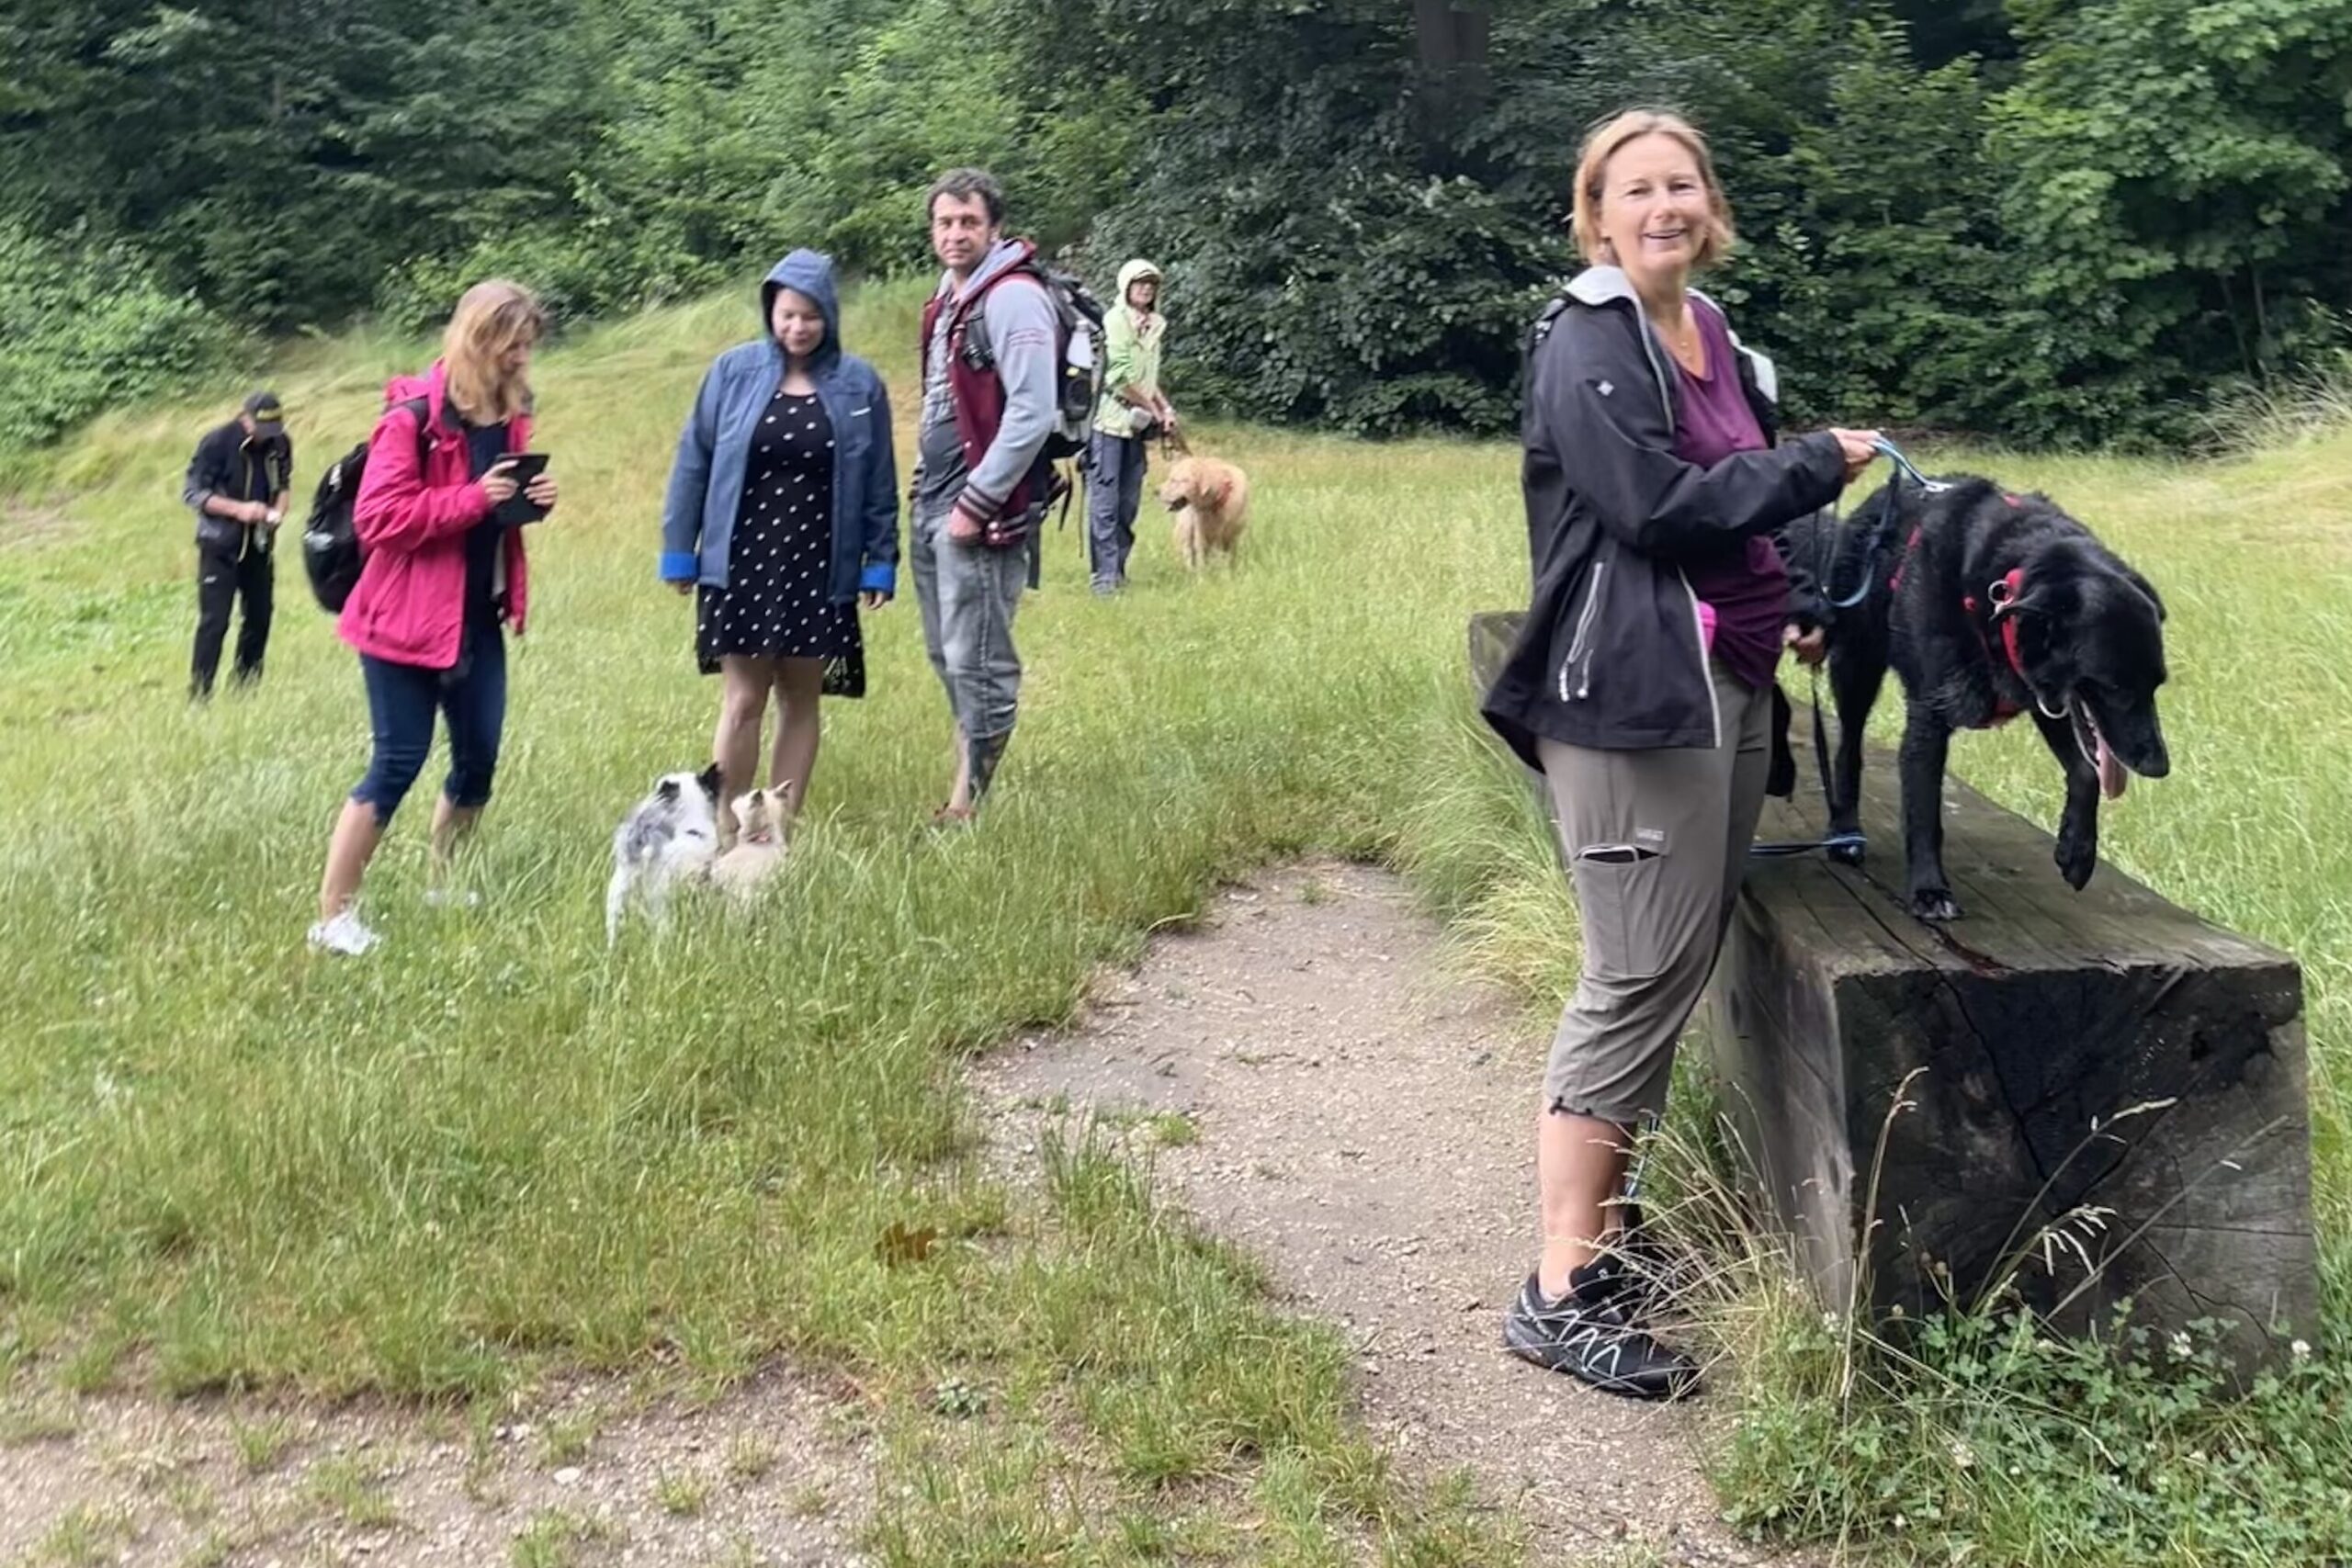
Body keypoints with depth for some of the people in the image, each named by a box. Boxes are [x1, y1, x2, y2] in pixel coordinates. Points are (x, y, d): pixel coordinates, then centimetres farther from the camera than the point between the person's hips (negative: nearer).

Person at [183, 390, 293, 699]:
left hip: (259, 544, 5)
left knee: (259, 617, 10)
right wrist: (238, 509, -24)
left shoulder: (280, 444, -2)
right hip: (220, 545, -5)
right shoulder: (218, 442, -16)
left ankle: (245, 686, 25)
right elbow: (192, 492, -13)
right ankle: (199, 694, 0)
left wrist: (278, 510, -9)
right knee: (214, 621, -7)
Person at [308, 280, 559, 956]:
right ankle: (332, 916, 3)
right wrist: (474, 497, -24)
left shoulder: (508, 414, 7)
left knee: (479, 758, 11)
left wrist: (532, 499, -2)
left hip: (479, 616, 7)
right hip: (410, 617, -7)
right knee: (399, 761, -5)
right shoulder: (415, 414, -15)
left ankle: (438, 887, 30)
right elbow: (377, 517, -20)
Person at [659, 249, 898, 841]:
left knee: (801, 701, 8)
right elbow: (693, 464, 3)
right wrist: (679, 552, 2)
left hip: (819, 570, 1)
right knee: (742, 701, -1)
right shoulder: (733, 371, -1)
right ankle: (727, 836, 9)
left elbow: (880, 484, 5)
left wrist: (880, 563, 3)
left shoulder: (859, 385, 1)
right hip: (741, 564, -1)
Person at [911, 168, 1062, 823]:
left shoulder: (1013, 297, -12)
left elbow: (1032, 414, -20)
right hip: (933, 501, 9)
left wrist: (977, 504, -18)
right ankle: (965, 783, 25)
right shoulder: (947, 299, 17)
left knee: (977, 661, -5)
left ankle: (969, 805, 2)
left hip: (981, 510, -9)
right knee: (946, 653, 14)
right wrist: (927, 488, 16)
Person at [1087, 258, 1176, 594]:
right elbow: (1120, 378, -13)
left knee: (1128, 502, 9)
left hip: (1137, 424, 7)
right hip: (1109, 420, -7)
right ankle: (1105, 574, -6)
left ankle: (1118, 570, 16)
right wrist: (1154, 410, -5)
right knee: (1104, 499, -6)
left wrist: (1165, 409, 5)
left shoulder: (1154, 327, 14)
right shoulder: (1115, 321, -8)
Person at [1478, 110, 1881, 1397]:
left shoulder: (1716, 340, 17)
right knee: (1638, 981, -9)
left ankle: (1599, 1210, 22)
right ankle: (1561, 1292, -4)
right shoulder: (1585, 346, -9)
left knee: (1680, 967, 10)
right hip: (1633, 696, -8)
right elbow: (1657, 505, -19)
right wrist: (1821, 465, -10)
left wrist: (1798, 606, 9)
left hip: (1728, 684, 9)